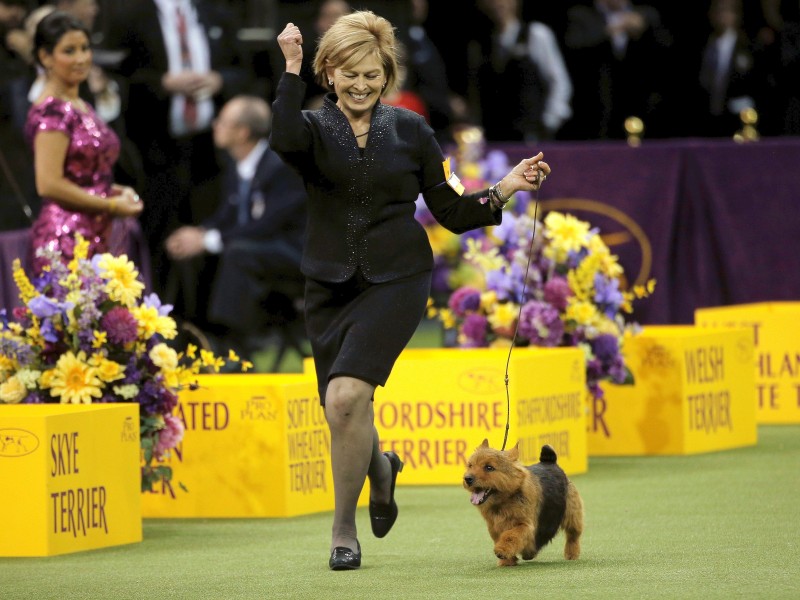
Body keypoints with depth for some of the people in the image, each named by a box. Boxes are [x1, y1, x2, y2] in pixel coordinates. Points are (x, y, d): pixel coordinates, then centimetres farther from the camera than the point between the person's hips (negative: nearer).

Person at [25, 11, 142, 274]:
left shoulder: (80, 106, 17)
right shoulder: (51, 111, -10)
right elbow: (49, 184, -18)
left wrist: (118, 192, 8)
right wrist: (111, 205, -12)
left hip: (97, 237, 9)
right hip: (67, 239, -9)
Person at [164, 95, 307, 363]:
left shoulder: (283, 166, -20)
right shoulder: (235, 168, 7)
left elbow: (267, 226, -25)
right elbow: (226, 217, 13)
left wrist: (208, 240, -26)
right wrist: (198, 233, -10)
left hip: (291, 253, -9)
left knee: (238, 253, -35)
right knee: (190, 257, -8)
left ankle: (237, 353, -34)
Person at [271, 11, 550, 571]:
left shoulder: (410, 130, 3)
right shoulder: (314, 128, 0)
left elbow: (452, 212, 8)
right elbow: (285, 141, -26)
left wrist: (507, 188, -4)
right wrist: (291, 67, -28)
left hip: (395, 281, -2)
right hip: (330, 286, 2)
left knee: (345, 395, -21)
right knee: (342, 411, 7)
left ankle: (344, 529, -7)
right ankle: (380, 467, 45)